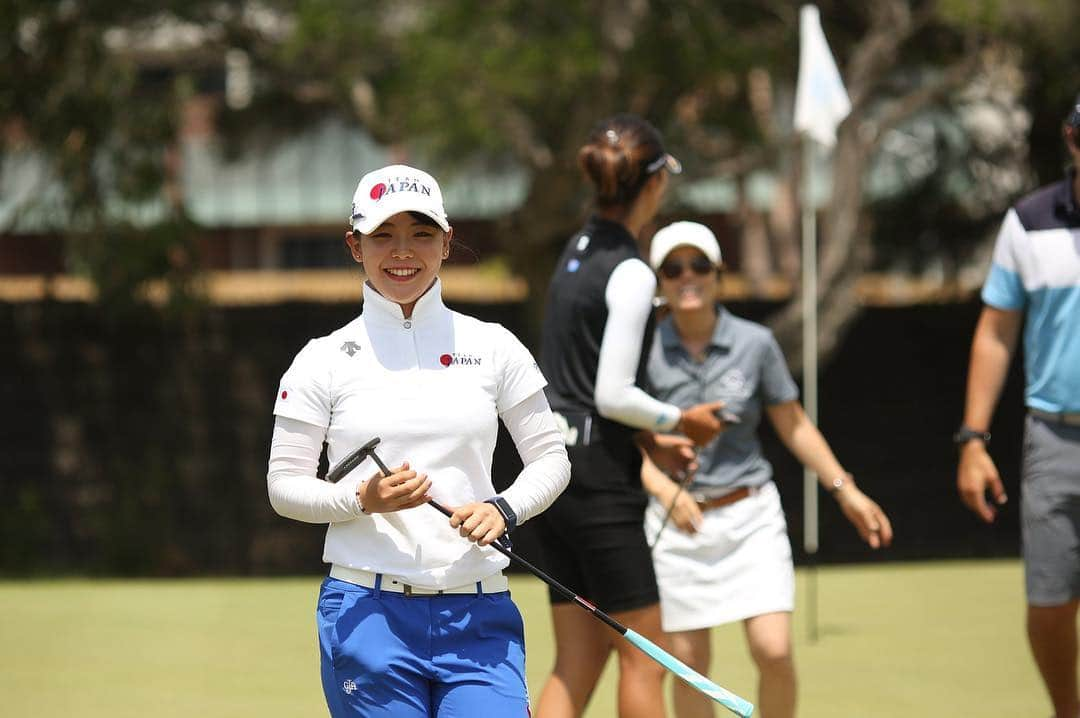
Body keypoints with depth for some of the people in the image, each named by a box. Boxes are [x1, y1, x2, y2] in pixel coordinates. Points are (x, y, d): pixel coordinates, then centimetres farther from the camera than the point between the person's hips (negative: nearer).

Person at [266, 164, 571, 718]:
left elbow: (551, 458, 12)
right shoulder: (324, 361, 3)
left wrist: (504, 510, -8)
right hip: (367, 611, -1)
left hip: (478, 617, 1)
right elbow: (284, 485, 3)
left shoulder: (494, 348, 7)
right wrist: (363, 499, -15)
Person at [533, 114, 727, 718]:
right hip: (599, 481, -8)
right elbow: (613, 394, -18)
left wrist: (651, 438, 19)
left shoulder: (577, 253, 12)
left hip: (553, 466, 8)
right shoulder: (630, 273, -14)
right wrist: (680, 420, -2)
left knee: (577, 666, 8)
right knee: (644, 660, 1)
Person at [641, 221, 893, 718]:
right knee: (689, 662, 0)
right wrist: (664, 488, -20)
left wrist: (844, 490, 3)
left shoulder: (755, 344, -3)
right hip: (676, 523, 0)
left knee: (774, 650, -11)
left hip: (750, 517, 0)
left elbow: (794, 426, 7)